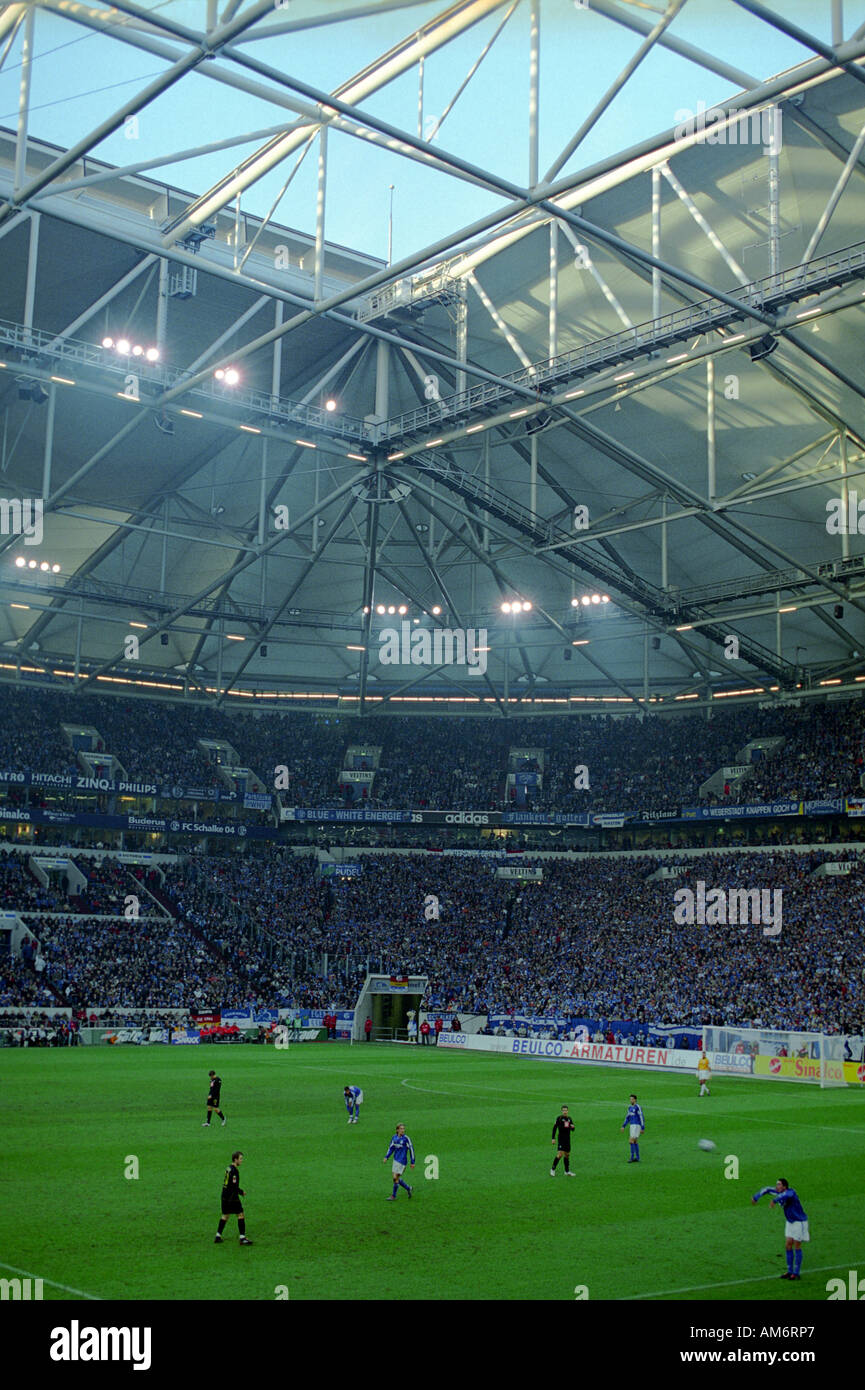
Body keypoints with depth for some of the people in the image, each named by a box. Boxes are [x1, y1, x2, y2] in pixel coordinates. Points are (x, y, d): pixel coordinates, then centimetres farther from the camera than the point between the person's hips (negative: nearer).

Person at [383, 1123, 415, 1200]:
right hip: (396, 1160, 7)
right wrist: (386, 1157, 5)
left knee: (395, 1178, -6)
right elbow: (391, 1147, 16)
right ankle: (409, 1189, 31)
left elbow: (411, 1149, -9)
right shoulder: (394, 1137, 4)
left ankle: (393, 1196, 9)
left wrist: (412, 1162, -7)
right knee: (396, 1178, 12)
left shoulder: (406, 1138, -14)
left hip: (402, 1161, -7)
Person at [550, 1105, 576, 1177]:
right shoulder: (559, 1118, -6)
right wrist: (553, 1138, -11)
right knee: (560, 1154, -15)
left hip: (568, 1138, 6)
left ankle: (567, 1172, 22)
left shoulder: (569, 1118, 11)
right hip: (561, 1138, -6)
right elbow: (554, 1128, -6)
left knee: (567, 1155, 11)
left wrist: (573, 1127, -7)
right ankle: (553, 1170, -5)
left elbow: (573, 1129, 18)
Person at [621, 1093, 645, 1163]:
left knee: (632, 1141, -12)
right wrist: (623, 1126, 12)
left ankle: (632, 1157, -7)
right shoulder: (630, 1107, 13)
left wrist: (642, 1128, -16)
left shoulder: (637, 1107, -14)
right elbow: (627, 1118, 19)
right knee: (635, 1142, 11)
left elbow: (641, 1118, -14)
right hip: (632, 1126, 9)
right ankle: (637, 1158, 16)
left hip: (637, 1126, -9)